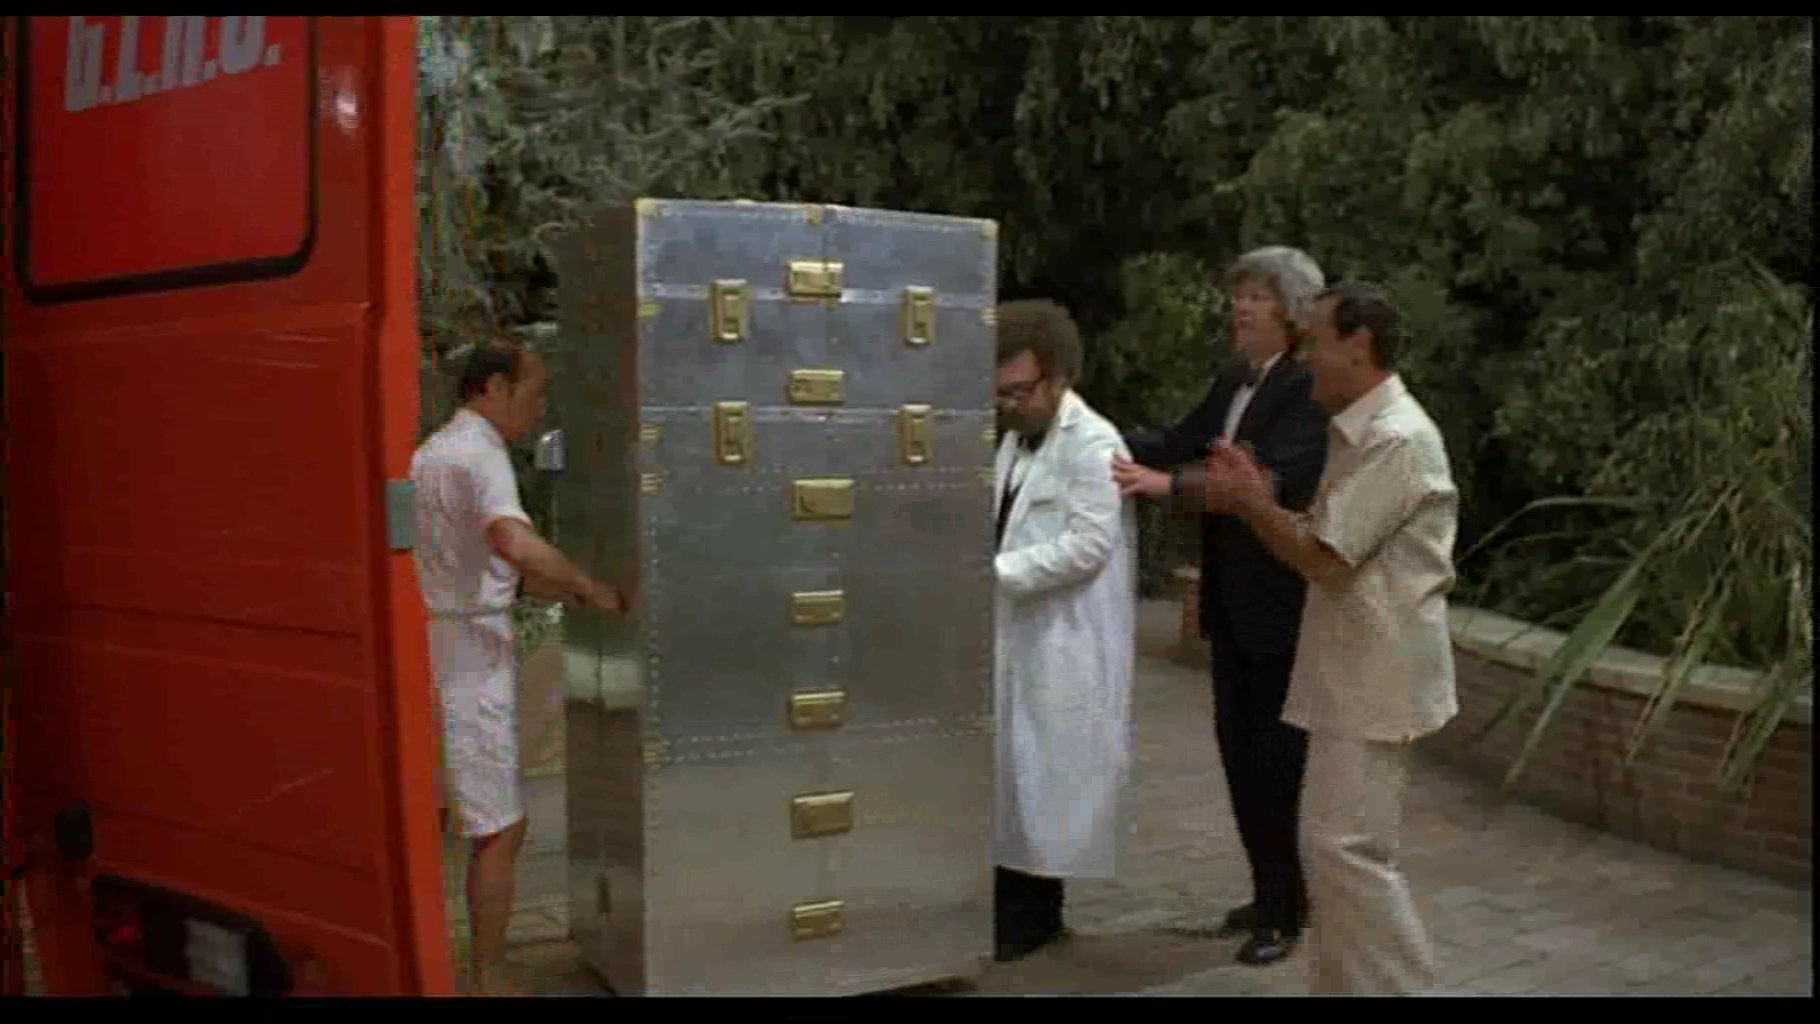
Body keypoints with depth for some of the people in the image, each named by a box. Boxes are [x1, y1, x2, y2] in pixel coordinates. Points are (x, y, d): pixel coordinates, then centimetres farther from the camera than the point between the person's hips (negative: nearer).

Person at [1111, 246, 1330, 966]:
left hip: (1282, 601, -8)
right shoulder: (1232, 380, 10)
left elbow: (1273, 477, -27)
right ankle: (1267, 892, 29)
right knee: (1238, 746, 14)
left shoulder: (1311, 387, -15)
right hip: (1230, 596, 8)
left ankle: (1287, 910, 17)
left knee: (1278, 752, 2)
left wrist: (1169, 484, -36)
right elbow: (1179, 444, 7)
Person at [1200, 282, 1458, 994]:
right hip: (1352, 675, 10)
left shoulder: (1397, 439, -19)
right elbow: (1324, 546, 17)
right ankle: (1346, 986, 24)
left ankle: (1400, 989, 4)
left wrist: (1250, 502, -8)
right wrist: (1256, 502, 3)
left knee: (1346, 848, -7)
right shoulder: (1359, 434, 14)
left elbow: (1327, 561, -20)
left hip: (1376, 680, -10)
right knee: (1332, 845, 14)